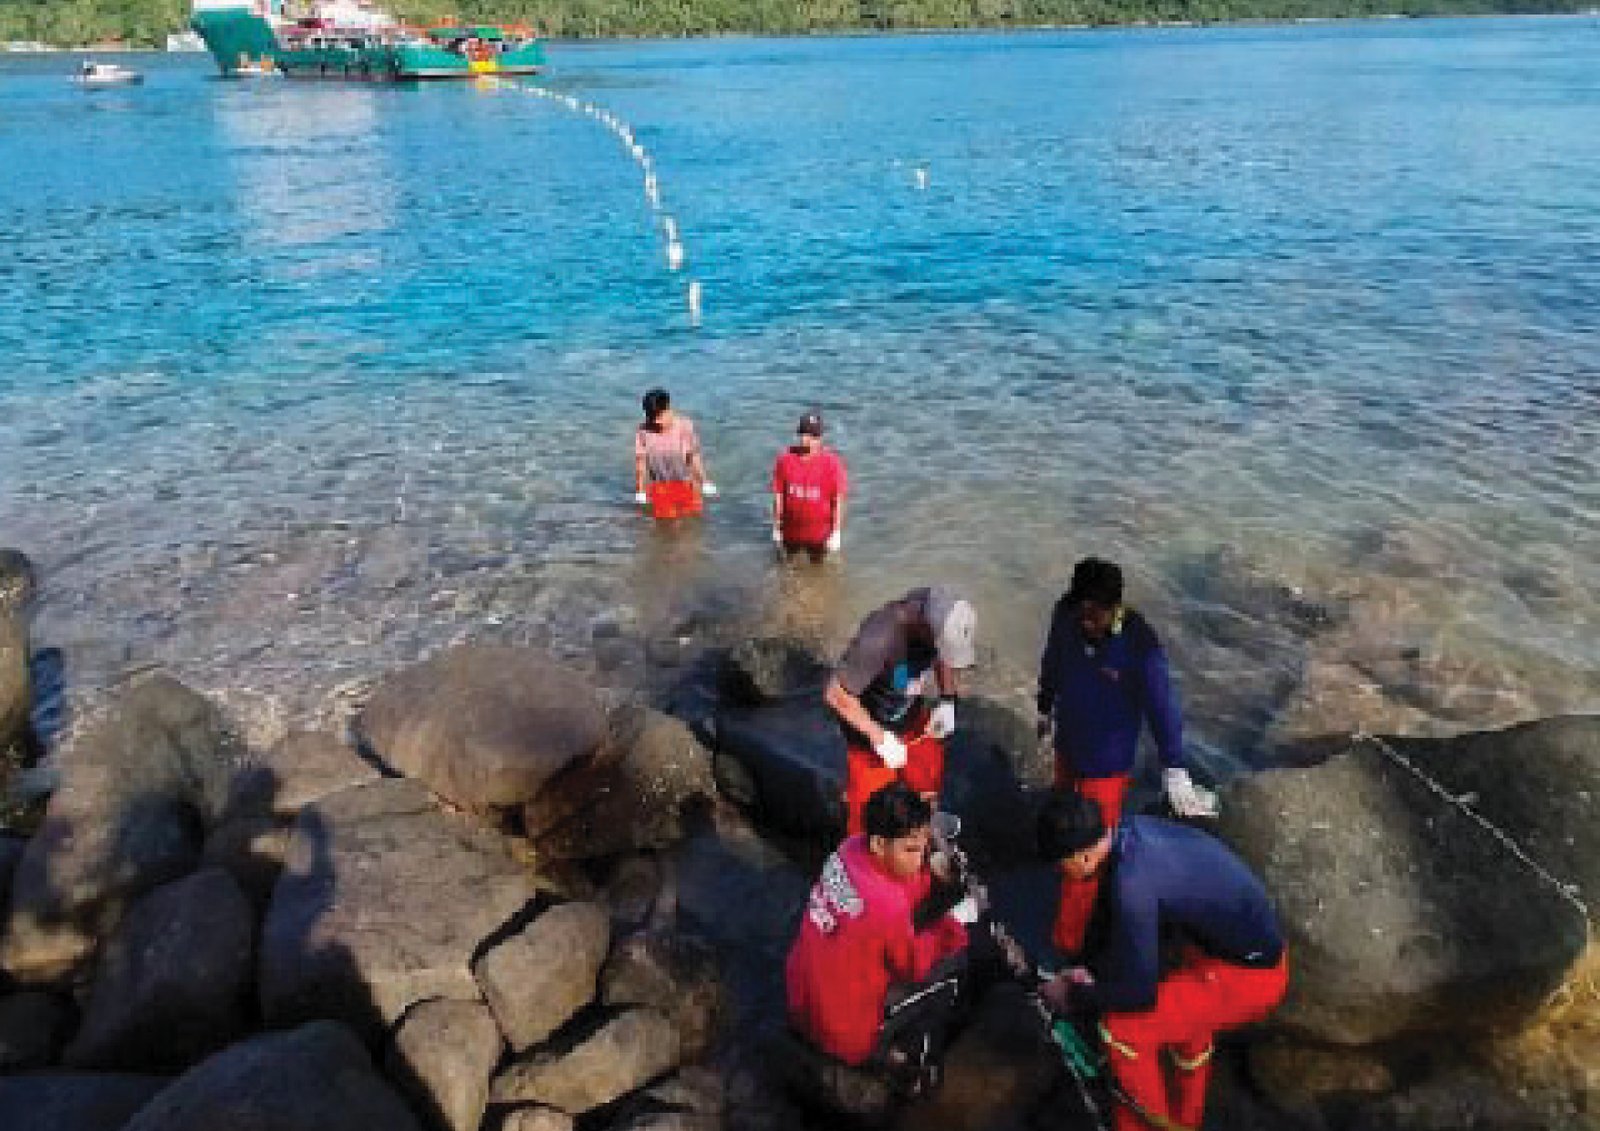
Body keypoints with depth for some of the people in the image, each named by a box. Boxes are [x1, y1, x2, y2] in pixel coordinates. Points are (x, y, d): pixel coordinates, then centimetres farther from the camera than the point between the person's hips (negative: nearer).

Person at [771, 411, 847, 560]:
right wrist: (776, 527, 2)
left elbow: (838, 501, -12)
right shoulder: (785, 459, -10)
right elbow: (778, 495, -3)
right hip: (791, 531, 2)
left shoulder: (832, 462, -17)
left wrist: (836, 533, -11)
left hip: (820, 533, -2)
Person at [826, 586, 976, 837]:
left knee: (929, 784, 20)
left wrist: (948, 700, -8)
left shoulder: (940, 616, -21)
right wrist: (880, 738, -27)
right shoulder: (880, 638, -40)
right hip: (870, 725, -6)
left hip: (913, 718, 6)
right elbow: (836, 695, -30)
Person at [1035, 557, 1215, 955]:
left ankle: (1067, 941, 16)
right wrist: (1044, 708, 19)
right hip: (1067, 744, 5)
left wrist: (1175, 773, -26)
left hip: (1107, 761, -4)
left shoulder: (1141, 645, -28)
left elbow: (1162, 706, -23)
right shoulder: (1065, 615, -15)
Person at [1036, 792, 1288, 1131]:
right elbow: (1112, 912, 14)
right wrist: (1091, 969, 17)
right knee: (1182, 1007, 34)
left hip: (1248, 975, -9)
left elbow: (1138, 991, -23)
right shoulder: (1129, 832, -5)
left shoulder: (1132, 883, -31)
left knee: (1121, 1027, -10)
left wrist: (1074, 998, -8)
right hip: (1250, 940, 9)